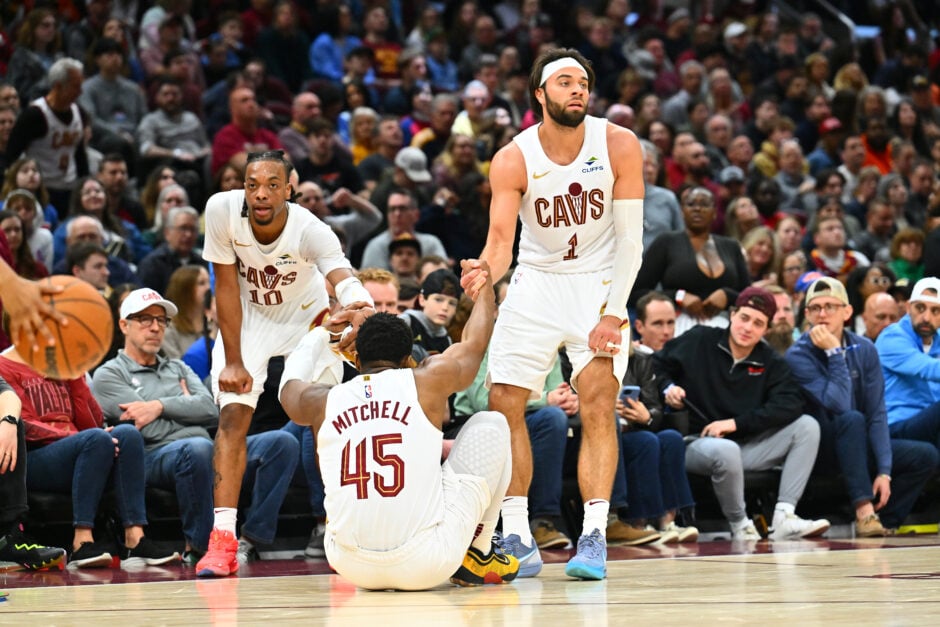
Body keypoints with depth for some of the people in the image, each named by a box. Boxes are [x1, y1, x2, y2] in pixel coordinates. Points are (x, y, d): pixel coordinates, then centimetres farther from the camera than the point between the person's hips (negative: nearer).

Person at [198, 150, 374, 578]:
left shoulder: (310, 230, -33)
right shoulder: (222, 210, -28)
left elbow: (345, 280, -50)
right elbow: (227, 288, -19)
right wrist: (232, 362, -19)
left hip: (306, 317, 0)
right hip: (246, 318, 1)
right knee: (233, 415, -13)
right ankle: (223, 539, -16)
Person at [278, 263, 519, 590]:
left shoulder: (324, 401, 7)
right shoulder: (427, 381, 2)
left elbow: (290, 384, 34)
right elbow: (474, 343, 25)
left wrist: (322, 331, 51)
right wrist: (485, 290, 45)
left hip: (351, 568, 3)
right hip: (428, 565, -3)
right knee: (491, 425, 17)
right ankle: (478, 556, 24)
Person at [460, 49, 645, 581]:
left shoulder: (619, 146, -14)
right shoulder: (513, 159, -13)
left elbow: (630, 240, -12)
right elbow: (501, 239, -21)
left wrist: (612, 313, -19)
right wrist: (485, 270, -44)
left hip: (599, 285, -1)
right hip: (537, 282, 2)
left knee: (599, 407, -14)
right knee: (503, 406, -5)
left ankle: (594, 537, -15)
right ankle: (518, 539, 2)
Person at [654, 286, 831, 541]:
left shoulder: (771, 363, 8)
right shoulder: (698, 341, 1)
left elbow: (790, 404, -9)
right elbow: (656, 364, 11)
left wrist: (736, 423, -19)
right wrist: (667, 387, -12)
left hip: (746, 443, 5)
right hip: (696, 442, -5)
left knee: (807, 427, -12)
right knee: (726, 451, -41)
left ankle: (784, 517, -22)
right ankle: (740, 526, -16)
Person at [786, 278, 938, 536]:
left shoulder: (864, 350, 0)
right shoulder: (798, 356, -14)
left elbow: (877, 414, -5)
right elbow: (839, 405, -26)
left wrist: (884, 471, -14)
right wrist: (835, 353, -25)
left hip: (857, 447, 5)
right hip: (817, 451, -5)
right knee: (851, 419, -35)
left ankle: (882, 519, -17)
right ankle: (864, 512, -40)